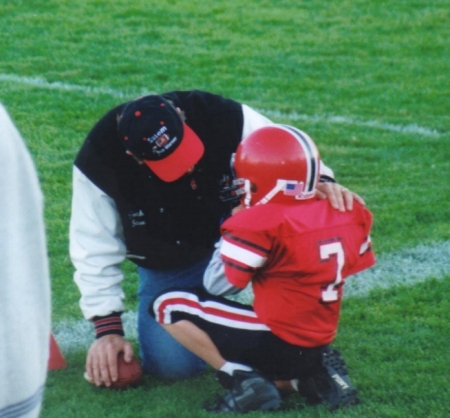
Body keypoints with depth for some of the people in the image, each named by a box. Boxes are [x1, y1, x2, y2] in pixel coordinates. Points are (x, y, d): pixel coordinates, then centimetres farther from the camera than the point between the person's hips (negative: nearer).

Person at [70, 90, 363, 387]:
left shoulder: (224, 118, -29)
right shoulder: (99, 162, -26)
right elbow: (95, 252, -15)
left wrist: (321, 182, -39)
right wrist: (107, 329, -17)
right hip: (166, 267, 0)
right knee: (171, 364, -14)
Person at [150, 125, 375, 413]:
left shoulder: (260, 224, -18)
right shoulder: (347, 214, 3)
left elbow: (218, 286, -13)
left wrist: (231, 230, 2)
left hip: (275, 343, -8)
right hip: (319, 344, 8)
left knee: (169, 304, -2)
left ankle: (243, 380, -9)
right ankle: (314, 376, 7)